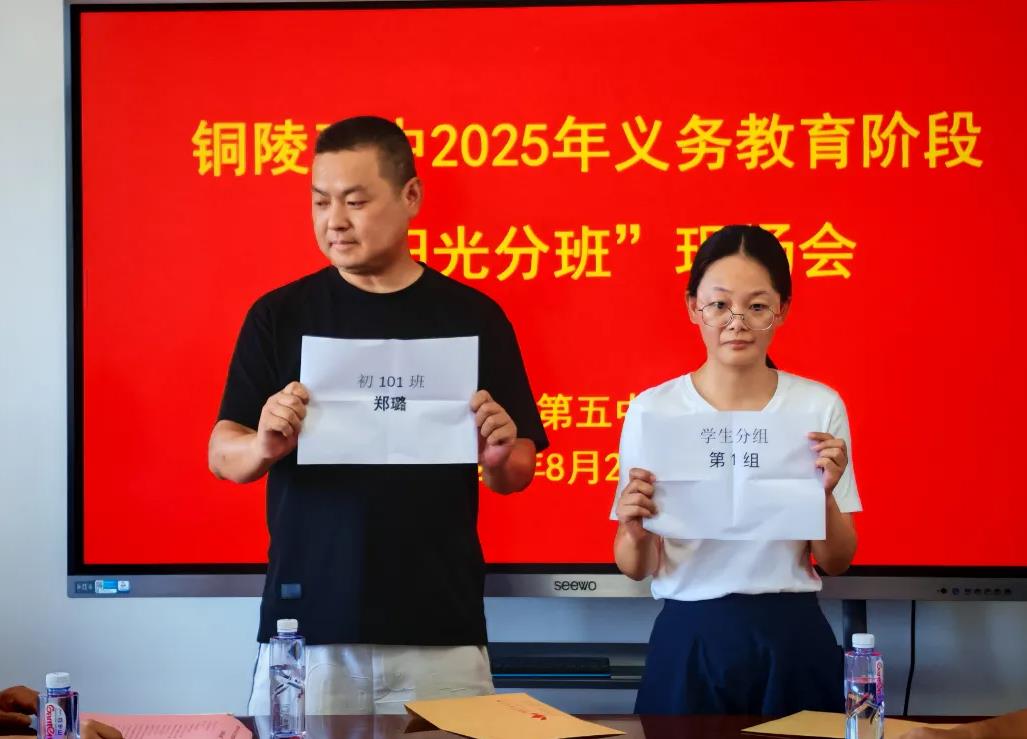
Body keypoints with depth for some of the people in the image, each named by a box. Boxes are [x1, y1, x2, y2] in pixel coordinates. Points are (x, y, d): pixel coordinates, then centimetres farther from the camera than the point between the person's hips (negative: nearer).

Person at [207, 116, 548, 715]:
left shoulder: (473, 316, 4)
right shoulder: (279, 315, 4)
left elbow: (517, 474, 7)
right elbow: (223, 453, 3)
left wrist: (499, 455, -15)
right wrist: (265, 447, -19)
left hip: (440, 629, 0)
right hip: (306, 623, 0)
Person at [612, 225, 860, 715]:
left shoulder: (819, 406, -2)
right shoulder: (652, 408, -5)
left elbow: (837, 563, 2)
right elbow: (636, 570, 0)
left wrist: (826, 494, -16)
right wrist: (635, 532, -21)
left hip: (792, 640, 1)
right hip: (690, 639, -1)